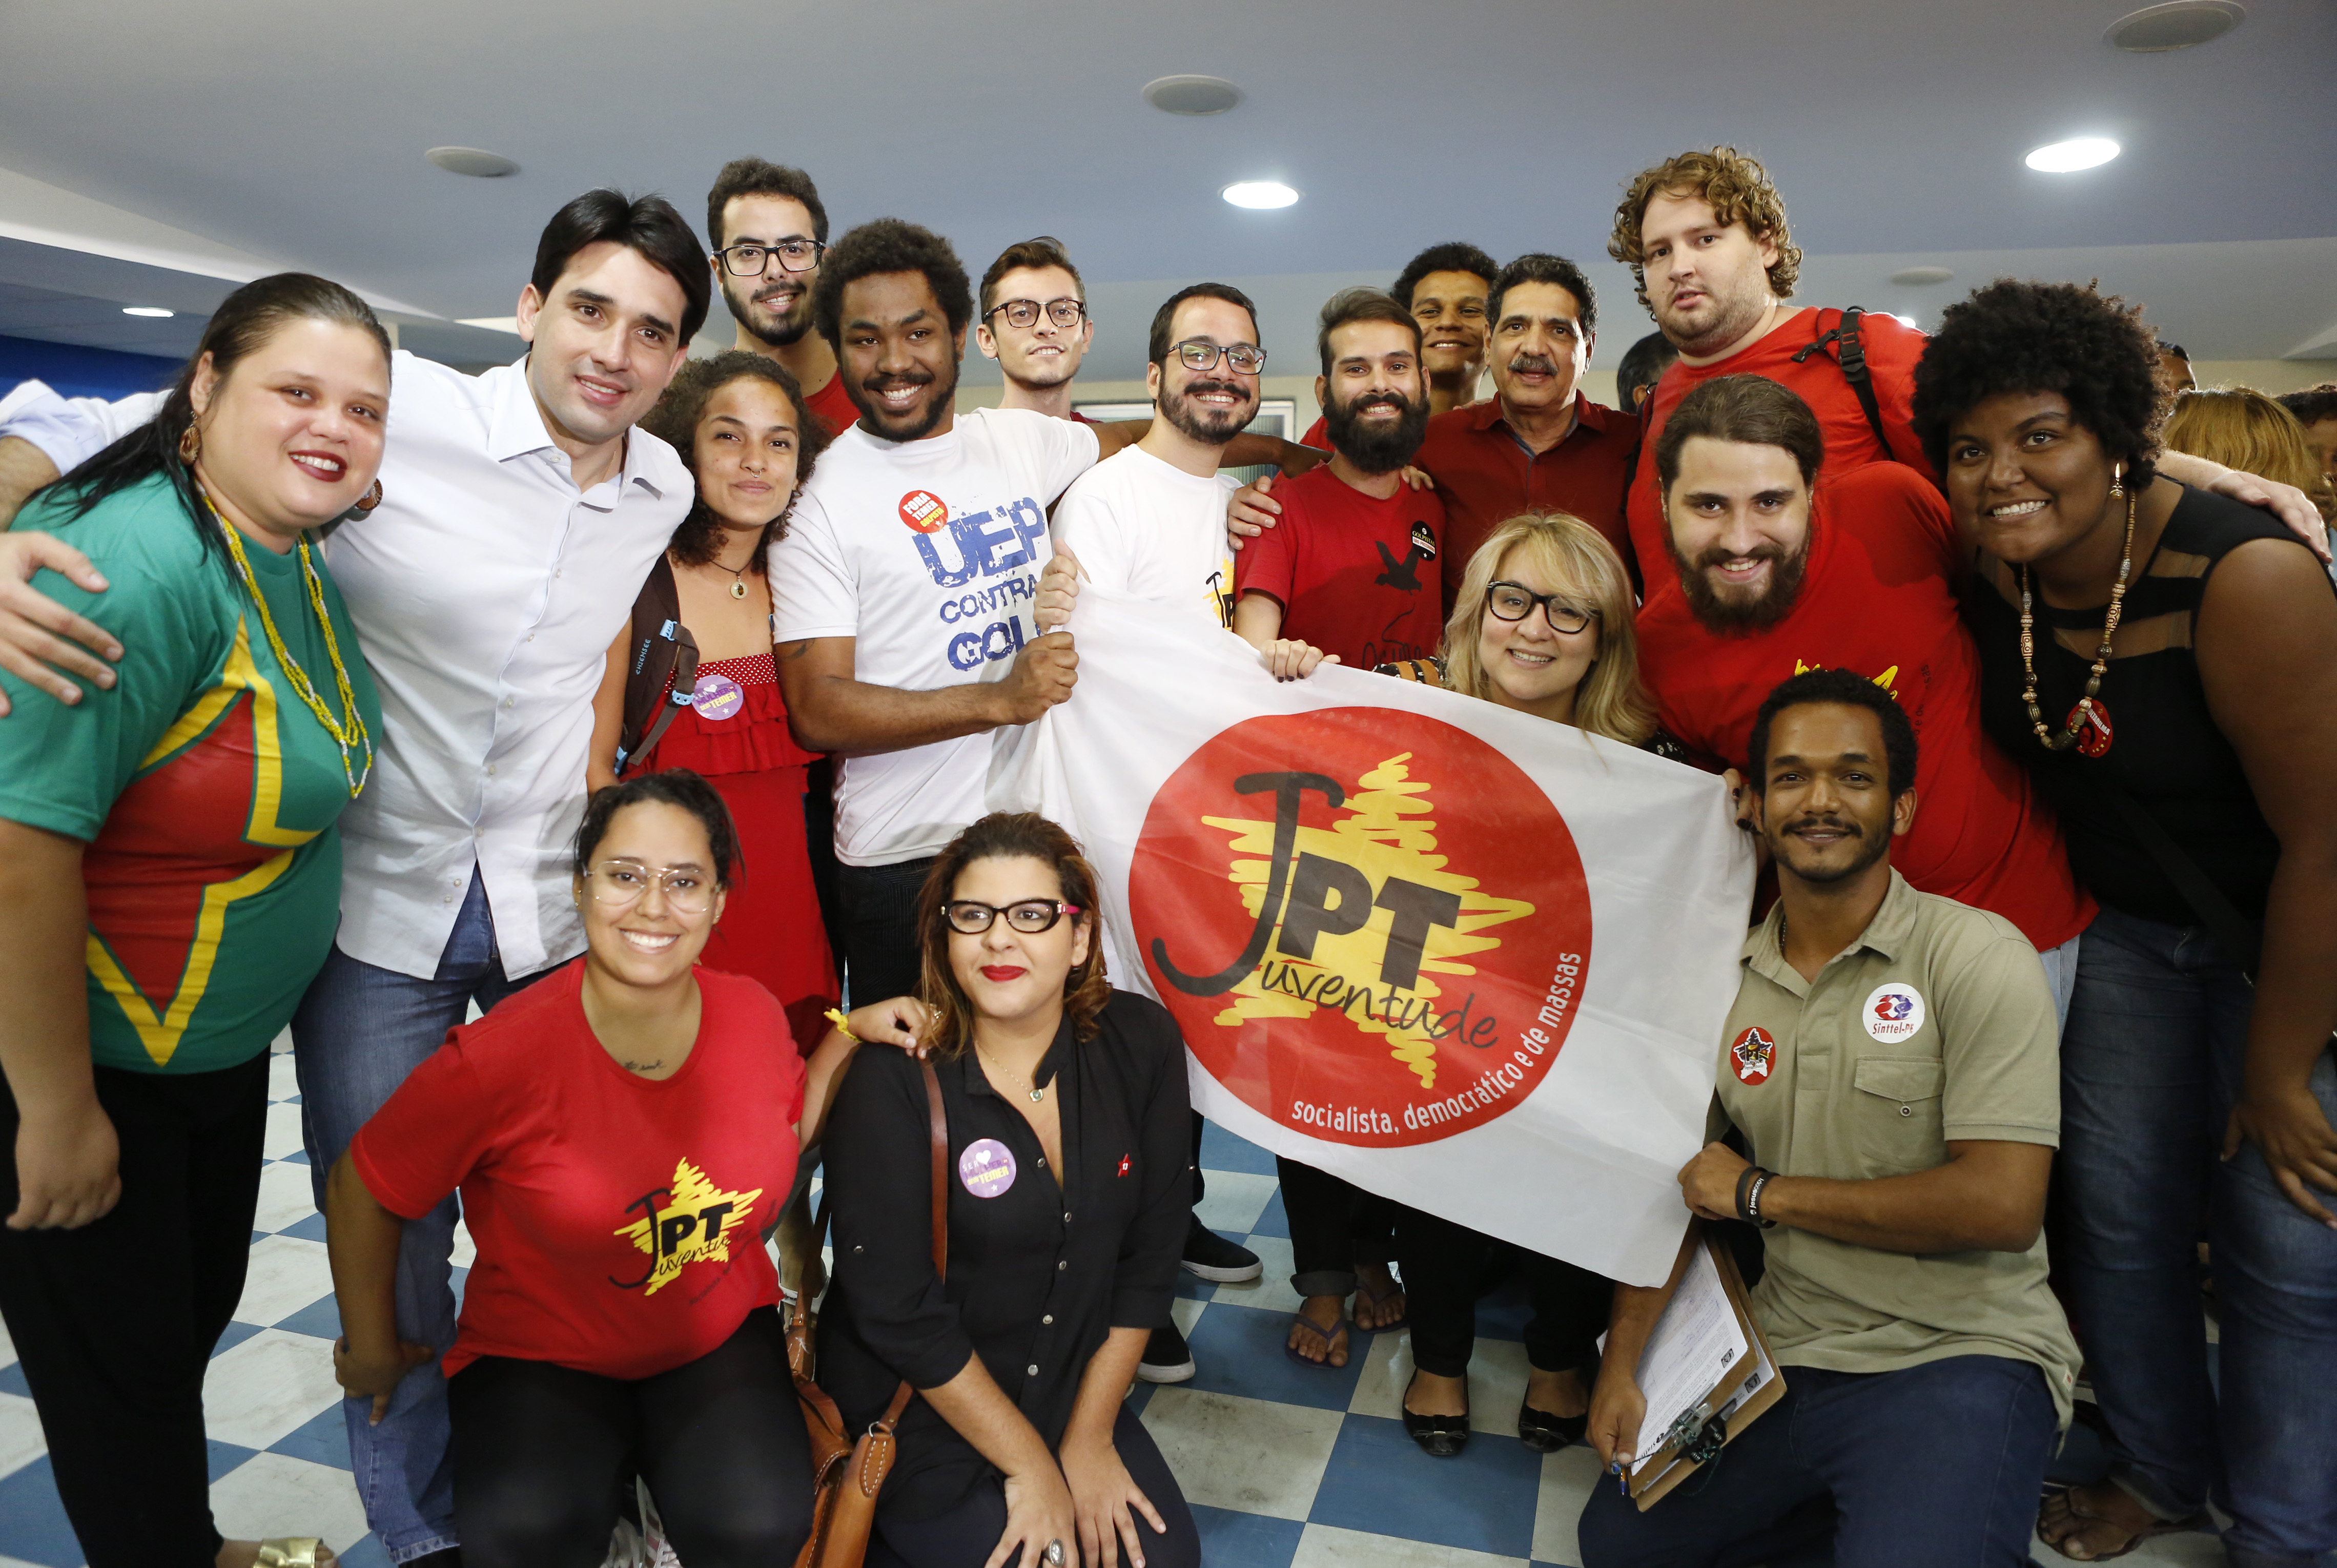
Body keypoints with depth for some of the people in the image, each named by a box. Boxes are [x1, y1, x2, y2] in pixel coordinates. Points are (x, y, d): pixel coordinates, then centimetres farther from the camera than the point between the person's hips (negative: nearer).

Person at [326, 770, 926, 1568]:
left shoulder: (753, 1014, -10)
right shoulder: (503, 1056, -23)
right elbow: (360, 1189, -7)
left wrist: (851, 1035, -6)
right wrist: (372, 1353, 5)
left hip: (721, 1335, 3)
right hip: (539, 1355, -2)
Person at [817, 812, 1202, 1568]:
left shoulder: (1142, 1044, -10)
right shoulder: (892, 1081, -22)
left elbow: (1148, 1255, -4)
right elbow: (896, 1310, -19)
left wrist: (1089, 1436, -3)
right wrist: (1030, 1465, -13)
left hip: (1073, 1387, 4)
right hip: (917, 1414, -4)